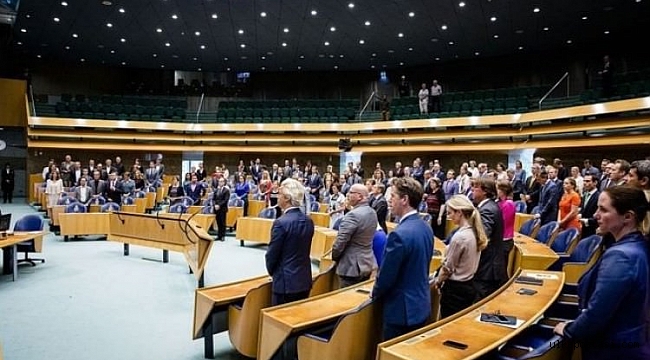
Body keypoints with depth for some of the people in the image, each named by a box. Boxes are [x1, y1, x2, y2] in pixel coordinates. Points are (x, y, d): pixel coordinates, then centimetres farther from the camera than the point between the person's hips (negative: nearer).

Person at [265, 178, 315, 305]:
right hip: (305, 280, 7)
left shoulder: (281, 222, -19)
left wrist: (272, 271, 7)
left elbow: (272, 254, -12)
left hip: (286, 282, -7)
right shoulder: (309, 221, 2)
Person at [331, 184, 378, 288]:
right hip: (368, 263, 8)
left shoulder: (353, 215, -21)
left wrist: (333, 256, -2)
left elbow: (340, 241, -21)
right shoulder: (373, 213, 6)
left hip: (351, 266, -8)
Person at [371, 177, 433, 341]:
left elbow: (386, 275, -20)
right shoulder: (426, 228, 2)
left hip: (402, 309, -8)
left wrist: (375, 294, 1)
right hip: (422, 305, 8)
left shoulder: (400, 234, -26)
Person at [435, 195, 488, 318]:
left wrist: (438, 281, 3)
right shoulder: (475, 232, 1)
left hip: (455, 289, -8)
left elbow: (447, 267, -15)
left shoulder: (459, 236, -24)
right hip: (469, 286, 8)